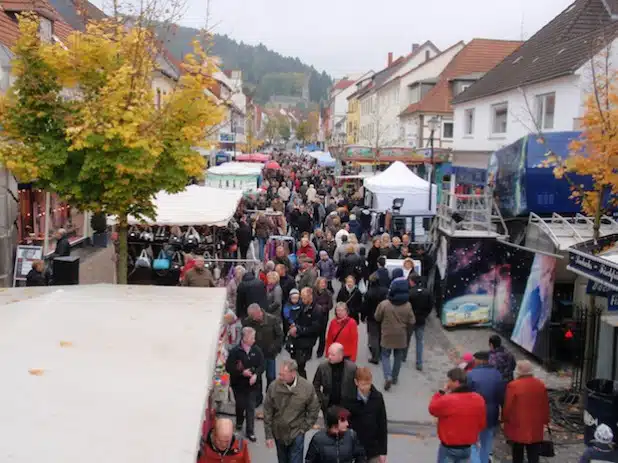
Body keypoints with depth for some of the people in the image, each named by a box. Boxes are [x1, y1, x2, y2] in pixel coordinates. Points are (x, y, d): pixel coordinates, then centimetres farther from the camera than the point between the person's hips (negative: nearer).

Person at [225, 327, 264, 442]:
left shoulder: (257, 350, -6)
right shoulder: (235, 351, -14)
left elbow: (261, 365, -2)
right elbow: (228, 367, -12)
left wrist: (256, 374, -20)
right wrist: (242, 372, -21)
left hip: (252, 384, 1)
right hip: (238, 384, -1)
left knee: (251, 407, 4)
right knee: (240, 405, 16)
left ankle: (250, 431, 13)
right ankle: (239, 423, 44)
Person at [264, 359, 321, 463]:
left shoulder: (307, 387, -17)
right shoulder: (274, 386, -16)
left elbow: (314, 410, -2)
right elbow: (267, 412, -6)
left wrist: (303, 428, -5)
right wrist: (268, 435, -5)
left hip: (296, 433, -1)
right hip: (278, 432, 2)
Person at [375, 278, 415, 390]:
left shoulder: (384, 304, -17)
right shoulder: (407, 305, -12)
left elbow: (377, 318, -4)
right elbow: (411, 322, -5)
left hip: (387, 335, -2)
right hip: (401, 336, 2)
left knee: (385, 356, 10)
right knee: (398, 357, 18)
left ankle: (388, 377, -8)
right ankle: (394, 377, 27)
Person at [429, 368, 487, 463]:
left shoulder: (447, 400, -23)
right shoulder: (479, 399, -6)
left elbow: (432, 409, -3)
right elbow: (481, 424, 4)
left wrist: (441, 392, 0)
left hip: (448, 448, -5)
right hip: (467, 447, 5)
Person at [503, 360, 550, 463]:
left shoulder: (513, 385, -17)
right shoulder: (540, 385, -2)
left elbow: (508, 406, -12)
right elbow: (545, 405, 6)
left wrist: (505, 419, 4)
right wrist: (545, 420, 17)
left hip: (517, 425, -3)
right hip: (535, 426, 3)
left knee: (518, 452, 13)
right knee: (533, 453, 10)